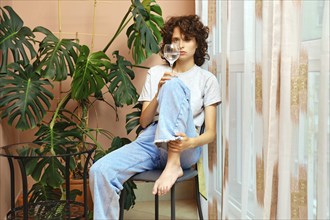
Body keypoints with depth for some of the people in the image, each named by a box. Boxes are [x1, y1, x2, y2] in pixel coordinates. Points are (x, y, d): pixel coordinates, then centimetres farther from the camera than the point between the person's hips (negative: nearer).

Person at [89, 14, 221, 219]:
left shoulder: (207, 79, 11)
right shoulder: (156, 72, 19)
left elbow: (211, 133, 3)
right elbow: (144, 122, 13)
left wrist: (190, 142, -20)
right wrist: (159, 93, -5)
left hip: (182, 149, -3)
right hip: (150, 142, 3)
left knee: (174, 84, -27)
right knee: (100, 171, -26)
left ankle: (173, 164, -29)